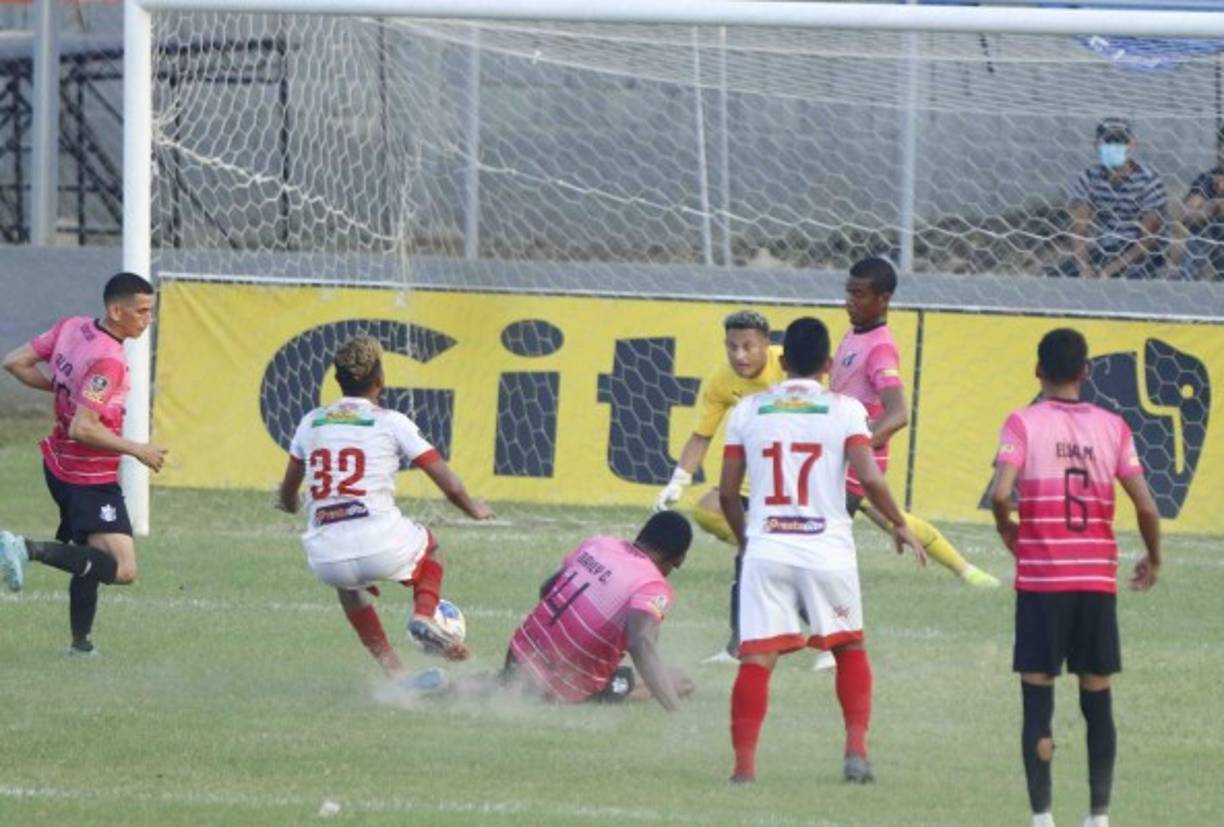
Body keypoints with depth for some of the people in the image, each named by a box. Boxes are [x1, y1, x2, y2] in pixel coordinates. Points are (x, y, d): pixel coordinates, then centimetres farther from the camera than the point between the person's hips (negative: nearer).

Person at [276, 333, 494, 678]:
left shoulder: (311, 423, 13)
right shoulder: (392, 423, 4)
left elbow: (288, 495, 28)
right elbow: (449, 485, 4)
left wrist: (289, 503, 53)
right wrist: (472, 508, 27)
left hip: (325, 557, 2)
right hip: (381, 547, -2)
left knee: (348, 582, 39)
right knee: (428, 545, 32)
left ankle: (393, 670, 25)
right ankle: (424, 615, 6)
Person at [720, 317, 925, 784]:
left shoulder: (748, 411, 6)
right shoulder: (844, 410, -2)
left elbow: (727, 491, 7)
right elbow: (869, 478, -11)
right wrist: (899, 525, 5)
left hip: (766, 549, 1)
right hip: (827, 550, -1)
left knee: (757, 658, 0)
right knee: (850, 648, 18)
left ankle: (744, 763, -7)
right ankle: (856, 747, 9)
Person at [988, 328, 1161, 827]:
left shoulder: (1023, 424, -4)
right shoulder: (1112, 427, 3)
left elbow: (1000, 493, -17)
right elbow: (1145, 506, -2)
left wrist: (1007, 529, 5)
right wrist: (1152, 560, 15)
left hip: (1041, 581, -2)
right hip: (1098, 580, 2)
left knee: (1037, 700, 2)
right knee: (1097, 701, 10)